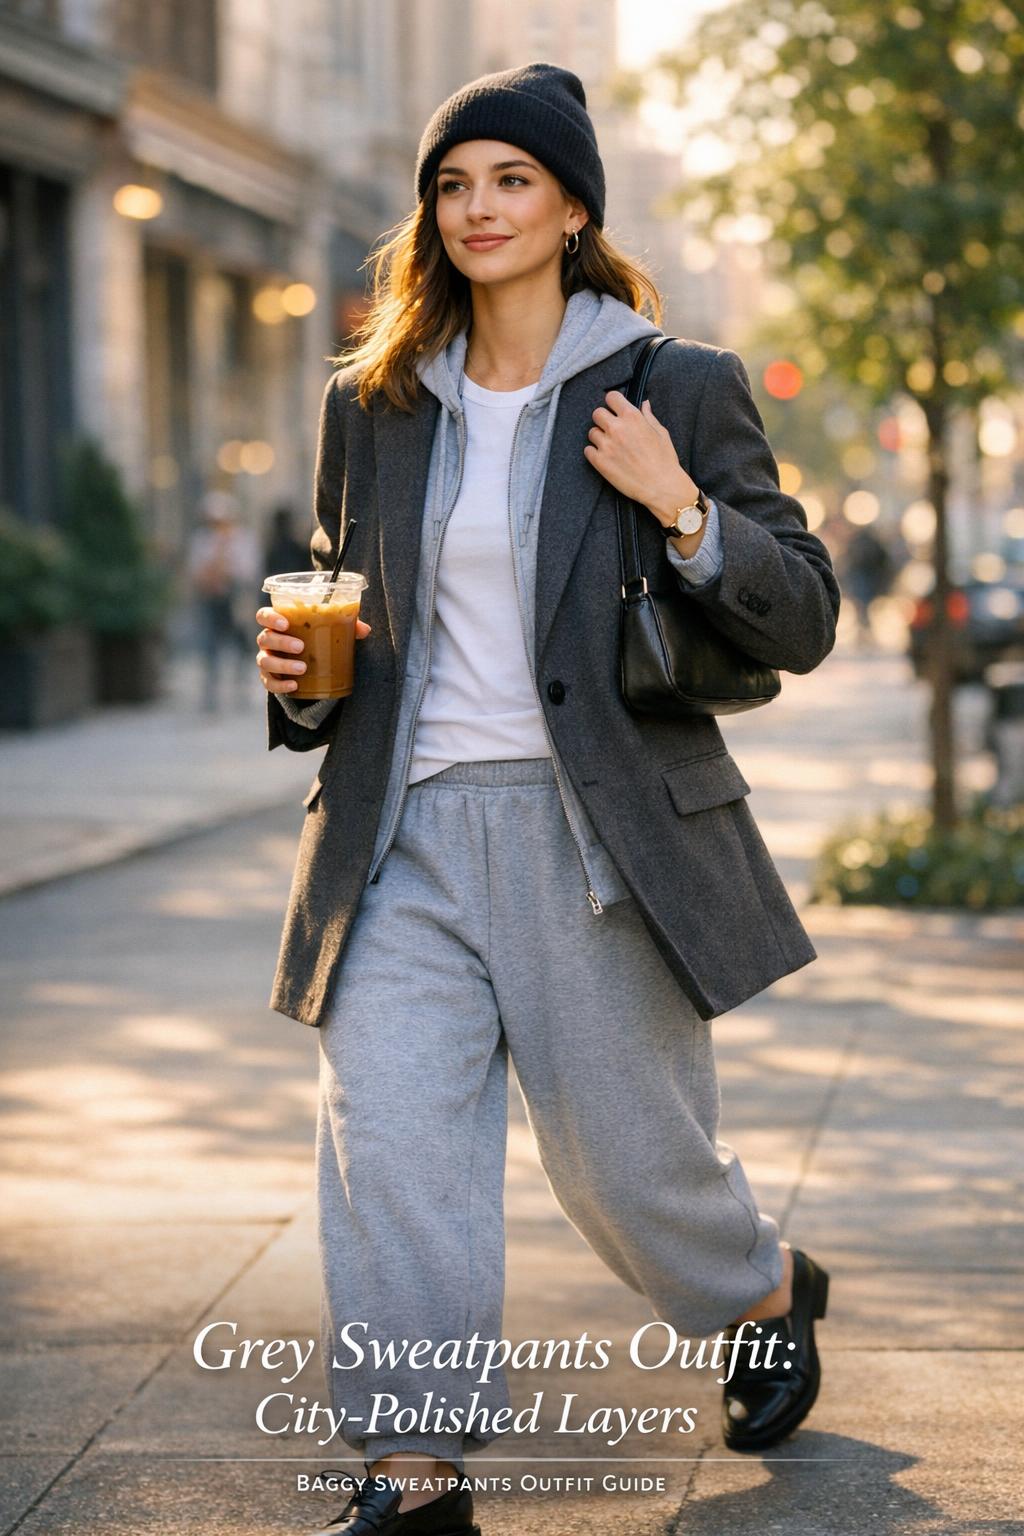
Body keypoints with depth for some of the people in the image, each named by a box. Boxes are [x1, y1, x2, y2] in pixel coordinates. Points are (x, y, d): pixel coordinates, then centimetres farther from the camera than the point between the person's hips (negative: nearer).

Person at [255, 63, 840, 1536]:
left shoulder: (679, 390, 1)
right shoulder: (373, 404, 11)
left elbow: (805, 621, 0)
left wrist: (680, 509, -15)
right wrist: (299, 677, 0)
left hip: (599, 839, -3)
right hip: (407, 835, 3)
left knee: (627, 1153, 7)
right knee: (386, 1129, -12)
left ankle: (773, 1295, 40)